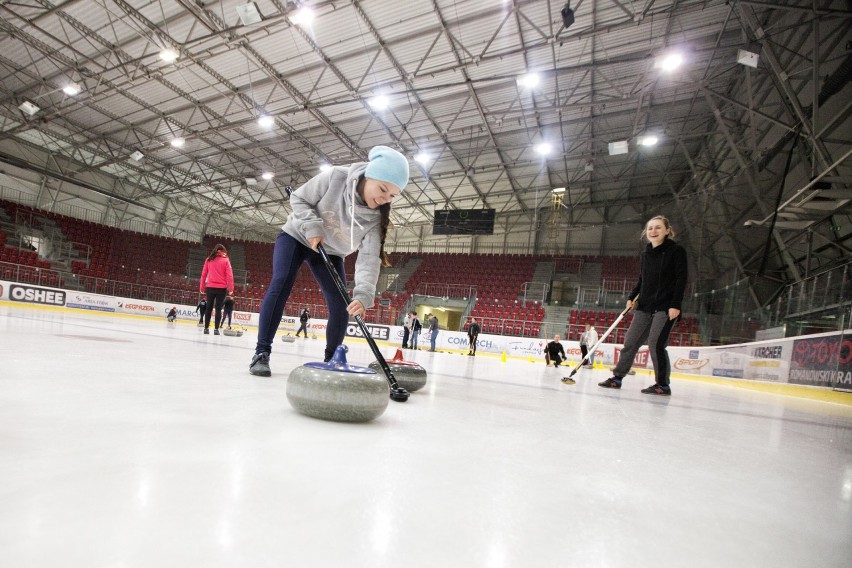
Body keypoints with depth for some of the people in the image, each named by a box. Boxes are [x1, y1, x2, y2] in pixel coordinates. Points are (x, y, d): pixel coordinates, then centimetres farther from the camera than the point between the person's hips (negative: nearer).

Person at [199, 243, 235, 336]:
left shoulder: (209, 259, 7)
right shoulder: (225, 260, -2)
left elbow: (204, 274, 7)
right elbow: (229, 275, -6)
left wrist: (202, 286, 12)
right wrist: (231, 288, -3)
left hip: (210, 287, 3)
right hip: (221, 288, -3)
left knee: (209, 308, 10)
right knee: (218, 309, 2)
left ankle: (206, 328, 9)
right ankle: (216, 329, -2)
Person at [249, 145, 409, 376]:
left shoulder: (375, 217, -24)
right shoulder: (335, 177, -29)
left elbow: (369, 258, -33)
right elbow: (298, 199, -16)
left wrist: (363, 294, -48)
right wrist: (312, 226, -31)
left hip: (329, 252, 3)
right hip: (296, 236, -2)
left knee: (341, 305, -8)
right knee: (281, 284, -22)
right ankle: (261, 353, -15)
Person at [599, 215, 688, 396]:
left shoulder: (677, 251, -6)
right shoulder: (646, 253, 12)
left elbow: (681, 279, -10)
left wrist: (675, 305, -17)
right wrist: (631, 298, 8)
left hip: (666, 307, -6)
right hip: (644, 306, 6)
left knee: (656, 343, -12)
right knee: (630, 341, 5)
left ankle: (663, 385, 2)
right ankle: (617, 377, 14)